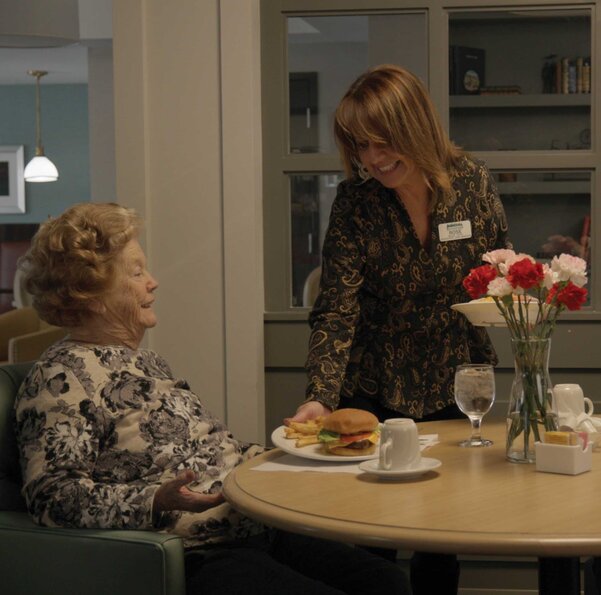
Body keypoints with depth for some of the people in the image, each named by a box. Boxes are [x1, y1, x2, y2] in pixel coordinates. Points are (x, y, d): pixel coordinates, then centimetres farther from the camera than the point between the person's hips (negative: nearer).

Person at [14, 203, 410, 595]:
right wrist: (157, 500, -30)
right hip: (188, 560, -9)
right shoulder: (62, 376, -9)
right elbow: (51, 496, -18)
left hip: (255, 531, 9)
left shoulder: (145, 361, 20)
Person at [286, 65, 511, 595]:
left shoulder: (474, 182, -9)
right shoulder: (355, 200, -13)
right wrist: (321, 396, -30)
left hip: (456, 390, 1)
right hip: (374, 394, -1)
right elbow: (336, 311, -18)